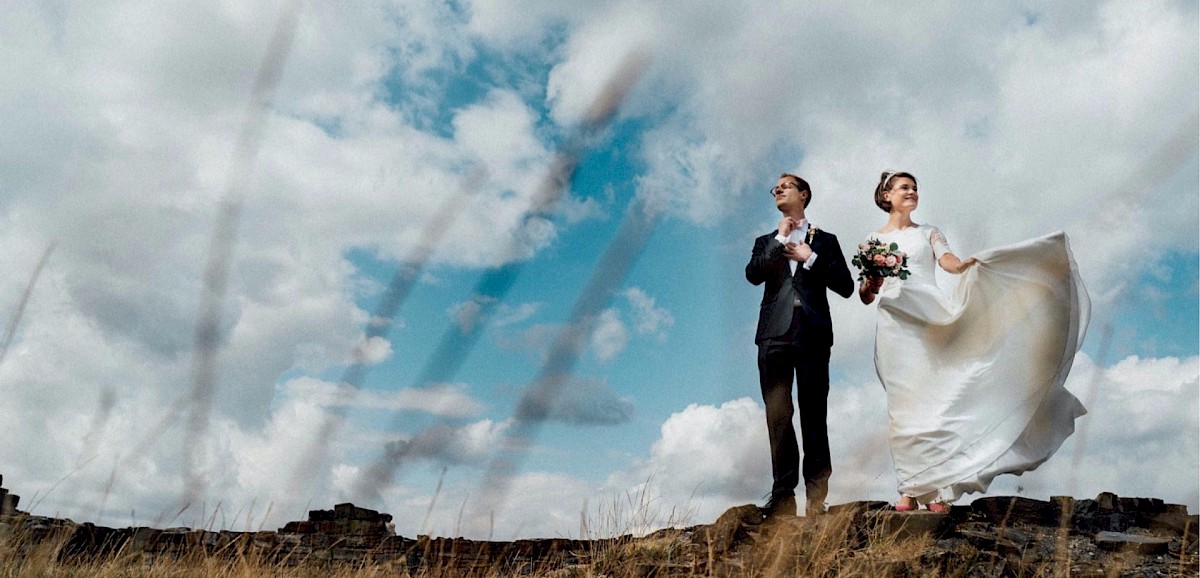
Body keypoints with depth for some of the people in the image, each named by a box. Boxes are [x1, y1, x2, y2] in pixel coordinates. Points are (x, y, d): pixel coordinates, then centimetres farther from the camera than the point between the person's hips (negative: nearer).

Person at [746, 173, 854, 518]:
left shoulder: (824, 240, 16)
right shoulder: (766, 242, 20)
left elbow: (846, 287, 5)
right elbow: (753, 275, -1)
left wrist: (811, 258, -1)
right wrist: (780, 238, -1)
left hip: (813, 336, -1)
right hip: (775, 335, 1)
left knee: (814, 415, -1)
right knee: (778, 415, -3)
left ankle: (816, 494, 4)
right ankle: (783, 494, 0)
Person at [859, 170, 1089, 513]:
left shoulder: (928, 233, 17)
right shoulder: (873, 240, 15)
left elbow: (950, 263, -3)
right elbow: (864, 296, 12)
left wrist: (967, 264, -25)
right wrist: (870, 284, -11)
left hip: (930, 321, 0)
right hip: (895, 326, 0)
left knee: (933, 400, -7)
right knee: (903, 406, -4)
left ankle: (936, 488, -6)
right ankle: (910, 490, -2)